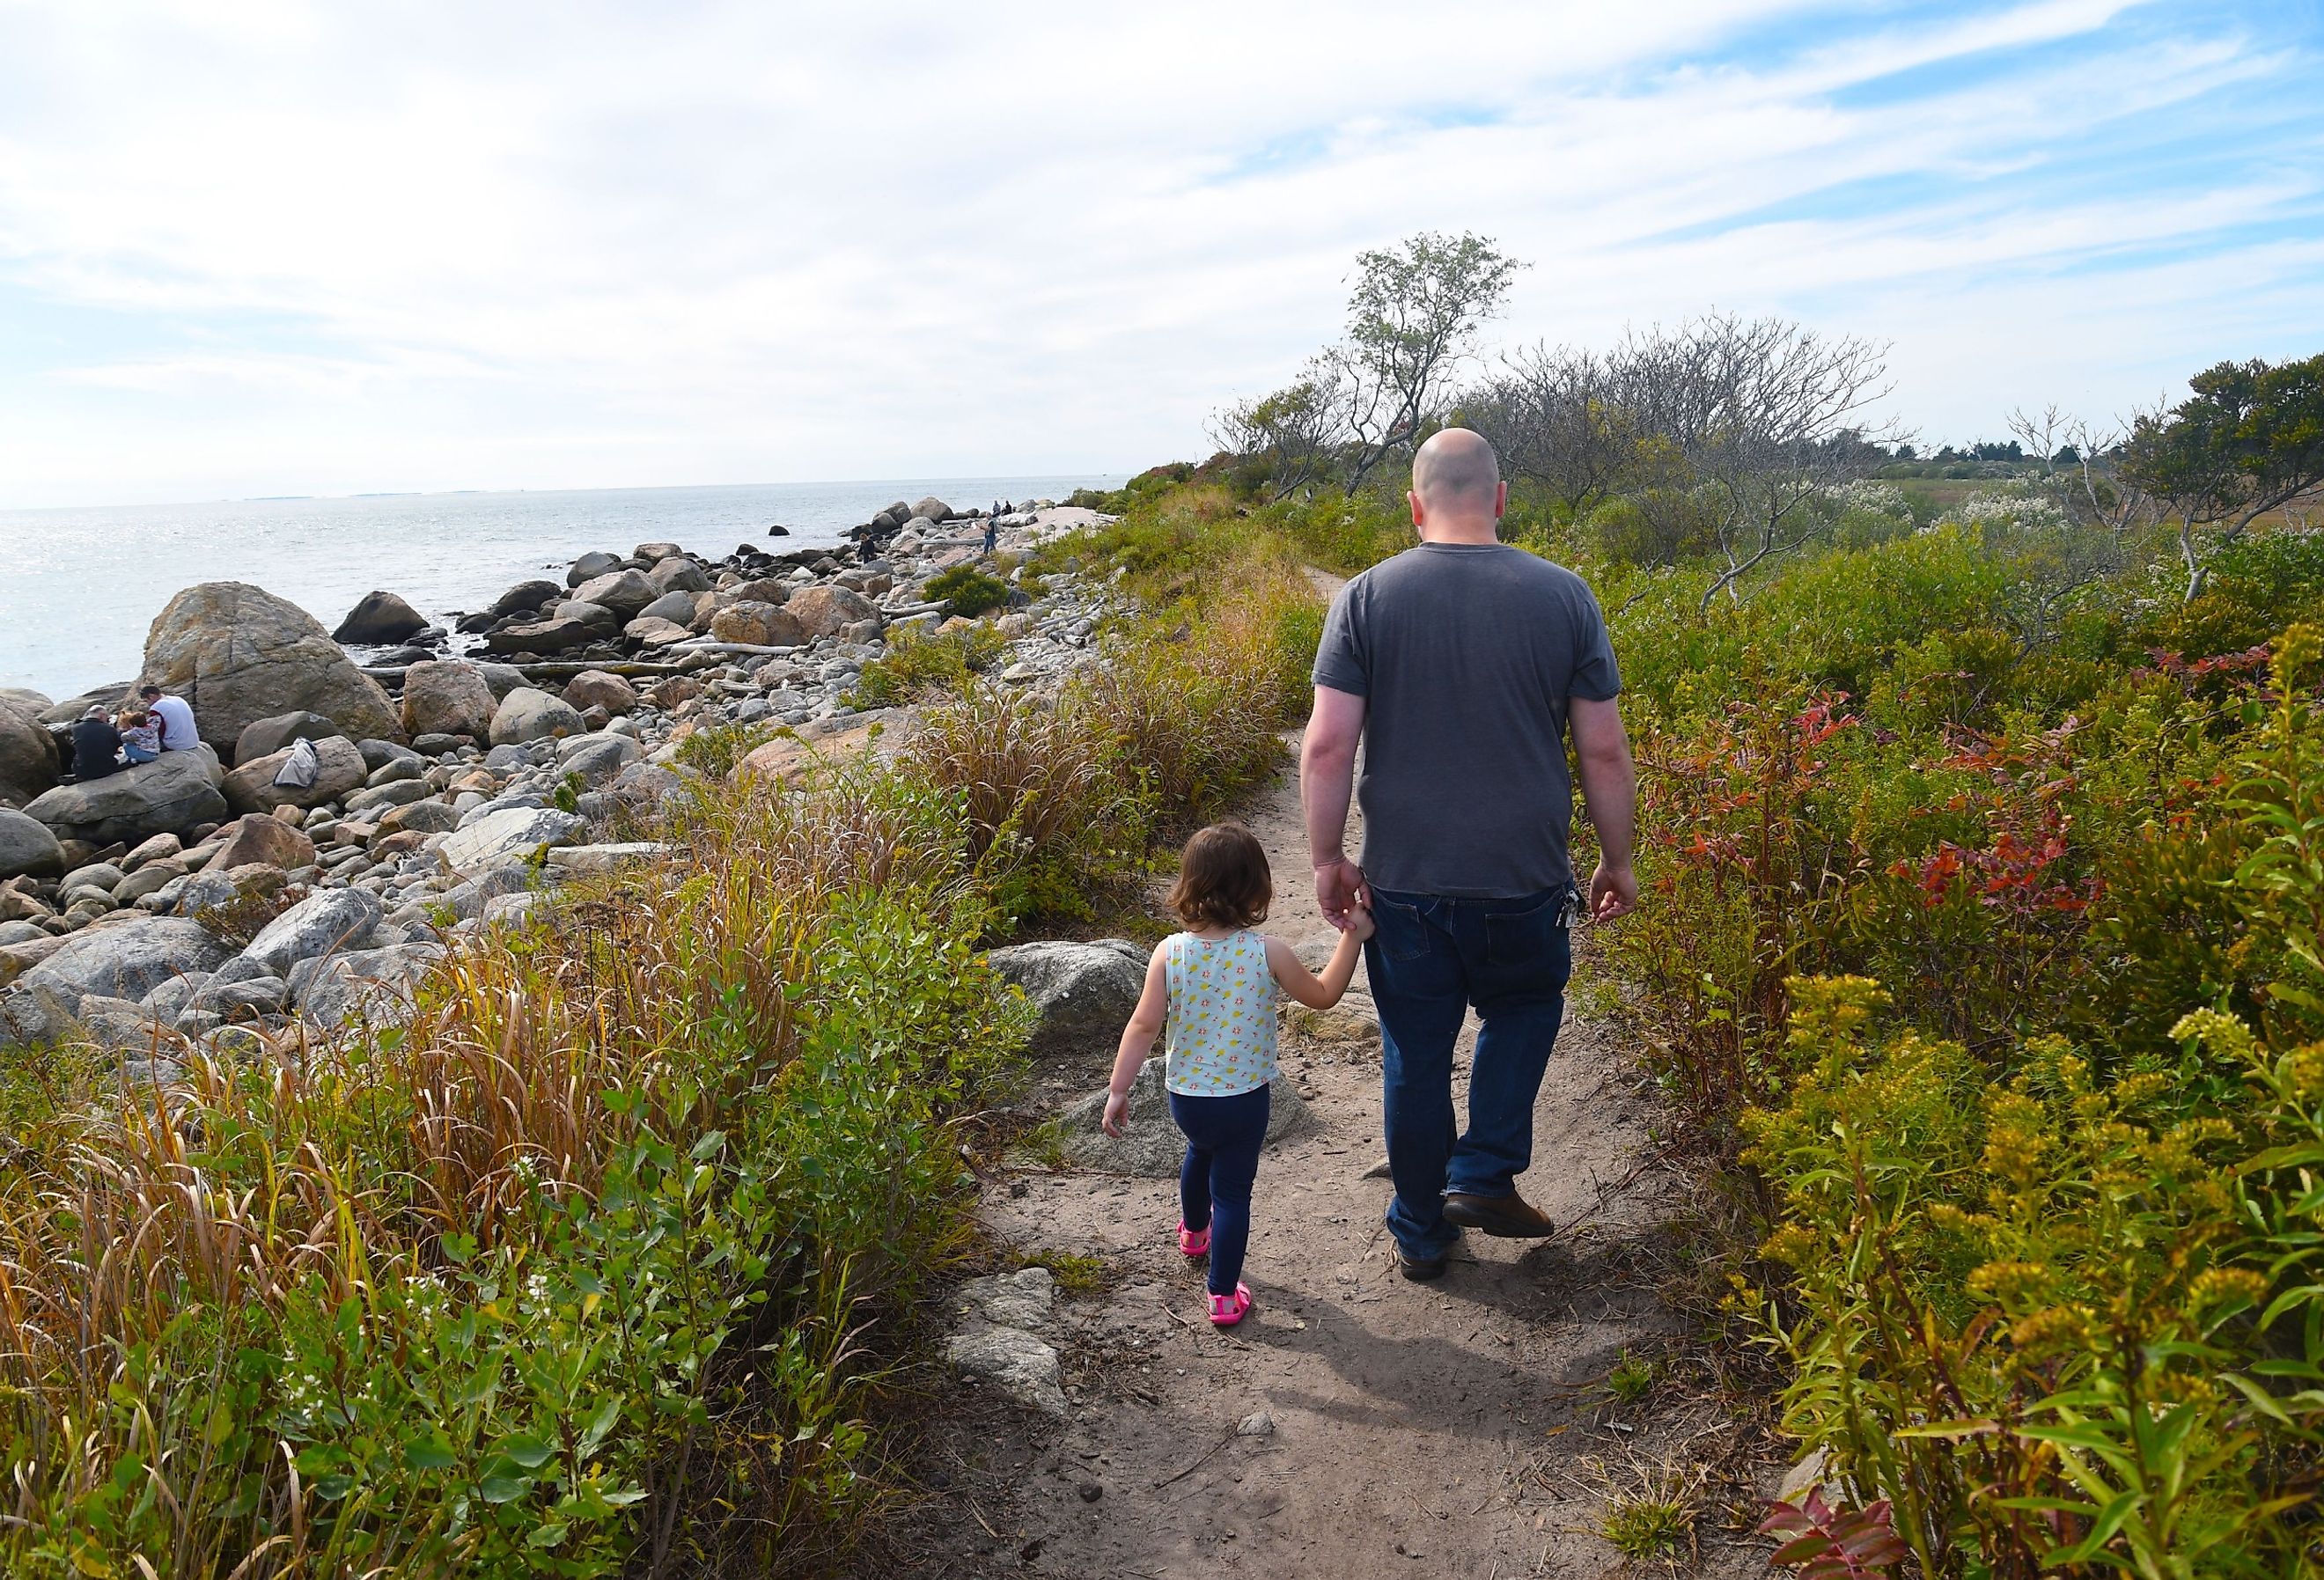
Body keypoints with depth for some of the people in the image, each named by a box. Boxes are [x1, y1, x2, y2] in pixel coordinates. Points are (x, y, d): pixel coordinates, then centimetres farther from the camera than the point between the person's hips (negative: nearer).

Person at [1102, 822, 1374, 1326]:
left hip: (1185, 1096, 3)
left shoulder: (1169, 953, -14)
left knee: (1201, 1150, 33)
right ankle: (1224, 1296, 16)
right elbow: (1323, 996, -2)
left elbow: (1144, 1025, -13)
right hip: (1244, 1099, -3)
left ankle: (1194, 1230, 58)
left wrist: (1118, 1090, -5)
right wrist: (1351, 938, 6)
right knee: (1232, 1190, 10)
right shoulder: (1268, 953, -17)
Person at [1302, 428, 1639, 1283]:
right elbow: (1605, 752, -2)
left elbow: (1327, 746, -10)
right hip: (1525, 880, 0)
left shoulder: (1366, 597, -6)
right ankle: (1484, 1176, 21)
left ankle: (1420, 1233, 31)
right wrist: (1617, 861, 10)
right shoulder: (1563, 595, -5)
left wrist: (1327, 858, 1)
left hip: (1403, 882, 0)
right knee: (1525, 1007, 28)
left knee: (1415, 1056, 16)